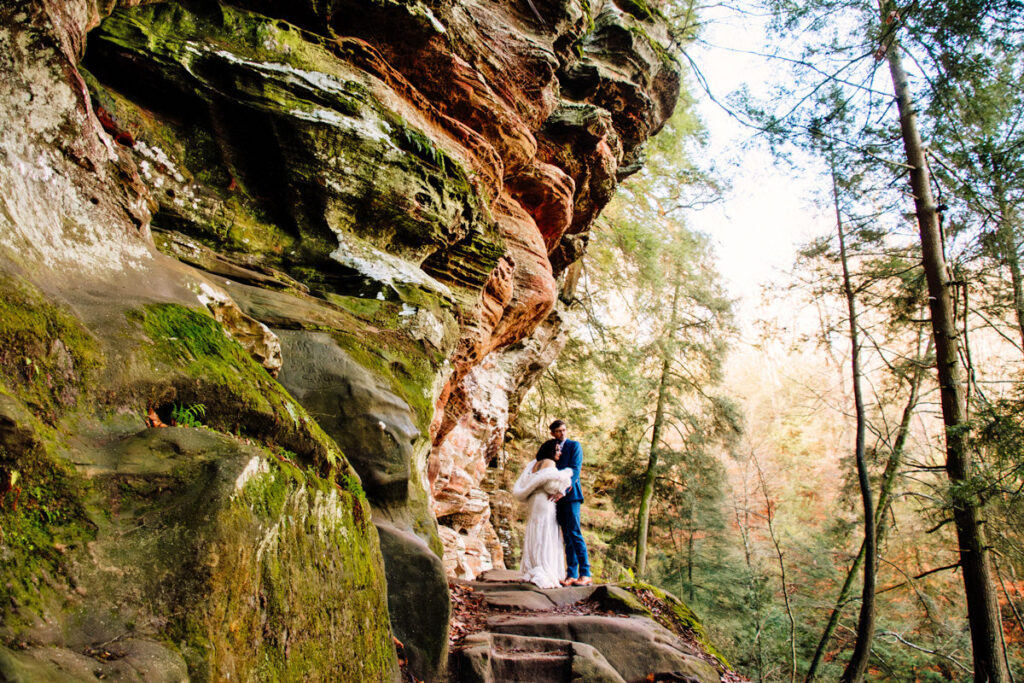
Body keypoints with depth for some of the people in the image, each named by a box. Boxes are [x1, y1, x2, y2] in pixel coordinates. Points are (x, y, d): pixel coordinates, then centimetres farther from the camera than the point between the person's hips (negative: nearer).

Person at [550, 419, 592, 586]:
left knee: (574, 533, -14)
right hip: (558, 497, 6)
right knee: (567, 537, 5)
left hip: (570, 494, -6)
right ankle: (571, 575, 4)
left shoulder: (574, 446, 2)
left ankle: (585, 574, -13)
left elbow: (574, 470, -9)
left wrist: (563, 490, -18)